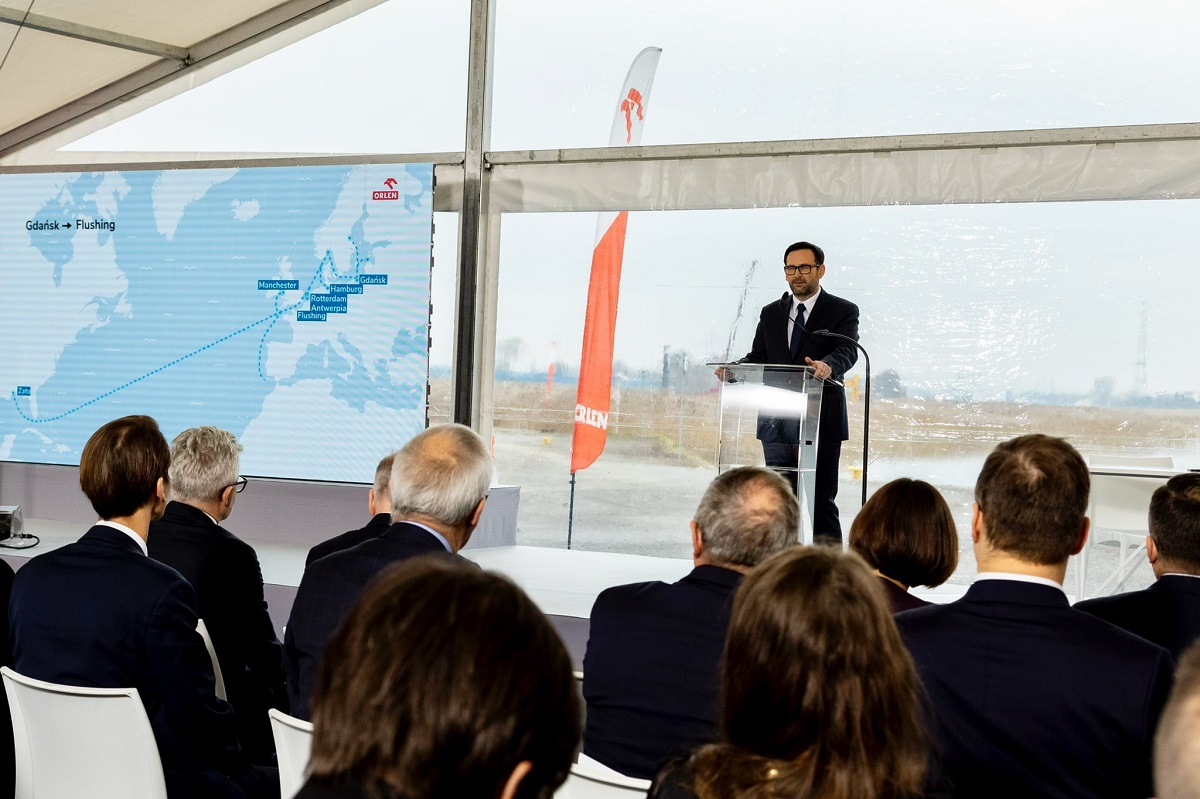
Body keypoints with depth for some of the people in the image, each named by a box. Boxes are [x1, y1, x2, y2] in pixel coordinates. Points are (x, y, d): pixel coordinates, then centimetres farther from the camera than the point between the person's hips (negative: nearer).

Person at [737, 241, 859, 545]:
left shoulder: (843, 311, 2)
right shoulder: (771, 314, 17)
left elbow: (847, 352, -14)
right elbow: (757, 357, 11)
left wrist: (828, 366, -37)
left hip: (821, 420, -4)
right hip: (777, 421, 4)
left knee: (821, 497, -4)